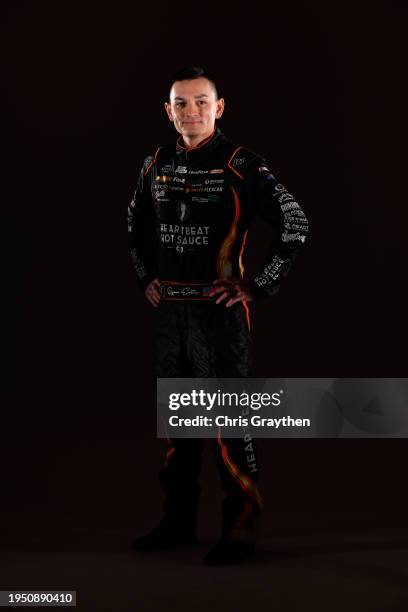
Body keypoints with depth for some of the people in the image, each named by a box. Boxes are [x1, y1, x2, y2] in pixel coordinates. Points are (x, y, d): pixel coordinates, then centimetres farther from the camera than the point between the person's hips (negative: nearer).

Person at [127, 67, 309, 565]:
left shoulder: (240, 165, -9)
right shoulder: (156, 165, 8)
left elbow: (294, 225, -10)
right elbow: (136, 224, 26)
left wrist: (257, 287, -11)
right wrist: (146, 277, 16)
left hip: (219, 312, -6)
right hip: (168, 312, 6)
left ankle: (240, 528, 10)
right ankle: (178, 520, 27)